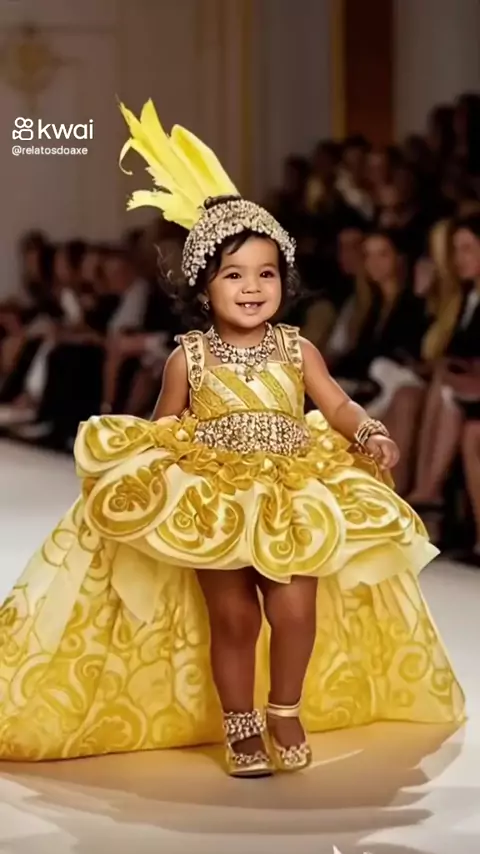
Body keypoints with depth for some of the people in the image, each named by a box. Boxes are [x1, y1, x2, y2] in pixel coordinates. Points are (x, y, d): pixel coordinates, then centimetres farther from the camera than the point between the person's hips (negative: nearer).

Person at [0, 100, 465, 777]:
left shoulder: (297, 350, 3)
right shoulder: (188, 357, 0)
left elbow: (338, 408, 3)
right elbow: (162, 429, 9)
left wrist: (372, 436, -14)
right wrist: (122, 450, -6)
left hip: (293, 498, 1)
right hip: (211, 503, -1)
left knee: (295, 608, -11)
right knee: (233, 616, -2)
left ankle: (286, 710, 15)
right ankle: (240, 726, 18)